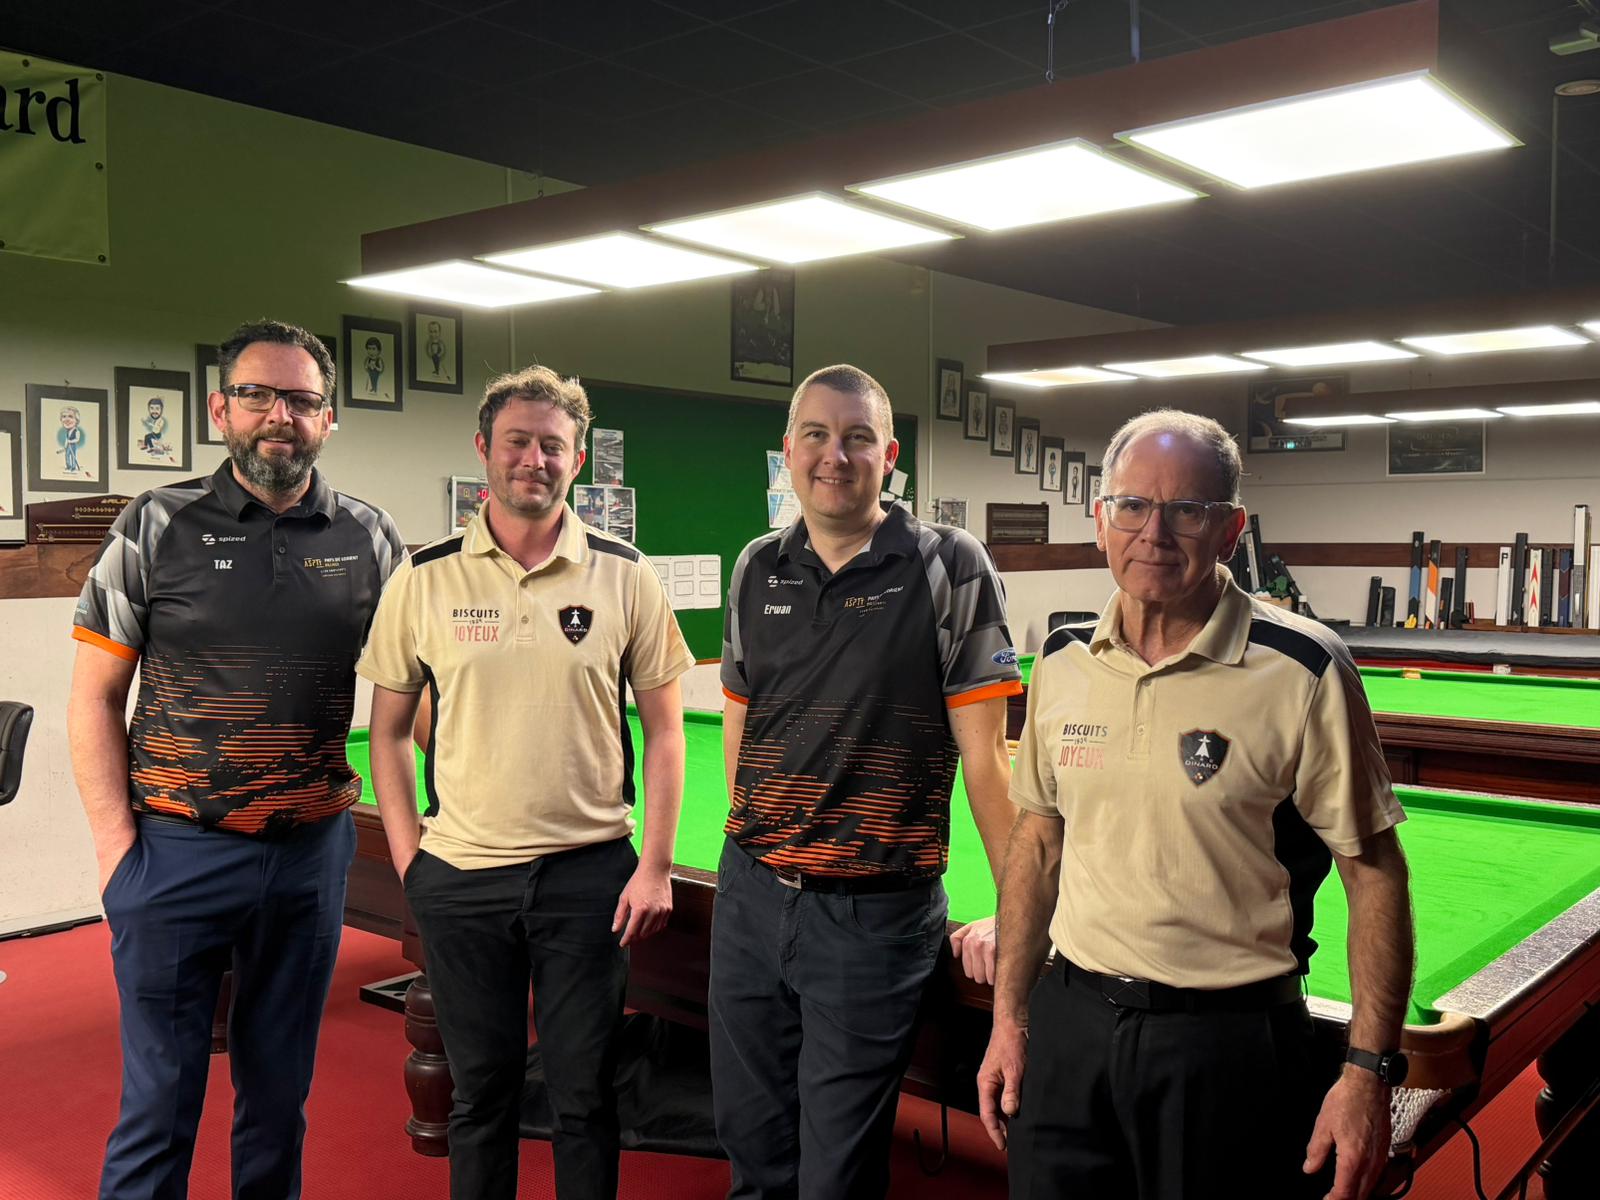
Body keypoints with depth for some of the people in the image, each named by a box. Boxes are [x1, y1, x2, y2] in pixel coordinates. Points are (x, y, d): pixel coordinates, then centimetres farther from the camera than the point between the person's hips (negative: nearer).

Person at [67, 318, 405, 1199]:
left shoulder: (370, 541, 2)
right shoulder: (158, 528, -3)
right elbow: (96, 696, 1)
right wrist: (116, 840, -6)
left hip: (311, 852, 2)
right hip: (178, 853, -2)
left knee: (281, 1093, 16)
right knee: (158, 1103, 7)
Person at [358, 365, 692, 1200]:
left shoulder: (624, 578, -3)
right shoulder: (426, 579, -1)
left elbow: (664, 729, 1)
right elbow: (388, 730, 7)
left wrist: (656, 865, -4)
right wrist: (406, 855, -1)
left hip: (590, 872, 0)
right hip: (460, 877, 1)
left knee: (585, 1095, 10)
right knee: (481, 1090, 14)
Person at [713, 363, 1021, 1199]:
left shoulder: (949, 568, -9)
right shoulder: (757, 571, 5)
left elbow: (984, 751, -9)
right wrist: (758, 845, 11)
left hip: (875, 914, -4)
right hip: (750, 897, 5)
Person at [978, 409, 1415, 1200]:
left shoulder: (1304, 671, -12)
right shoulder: (1062, 662, 1)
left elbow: (1374, 872, -8)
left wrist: (1369, 1070, -12)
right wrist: (1008, 1015, 9)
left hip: (1231, 1041, -4)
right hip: (1070, 1023, 4)